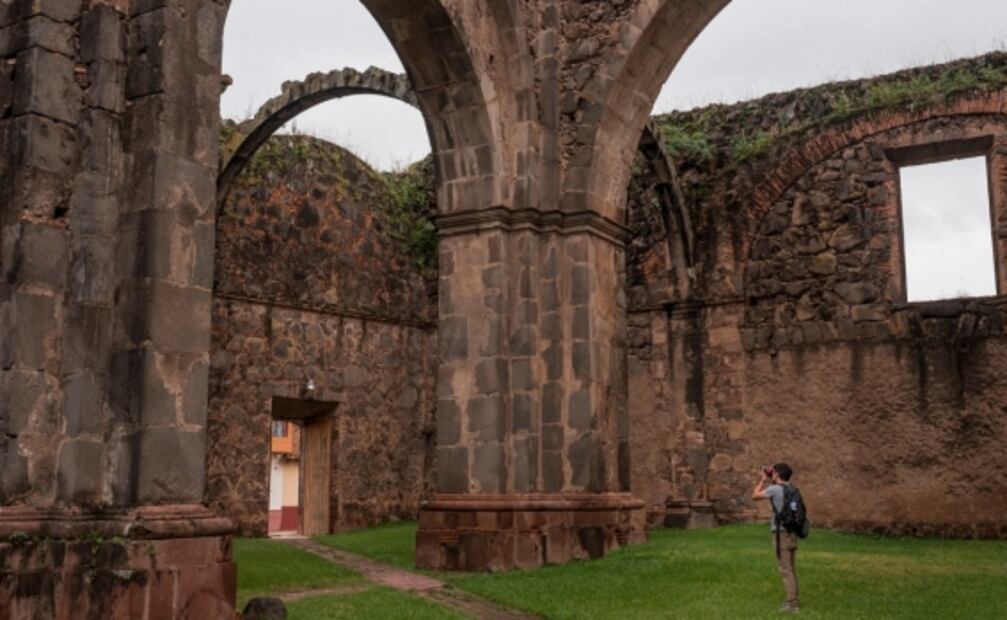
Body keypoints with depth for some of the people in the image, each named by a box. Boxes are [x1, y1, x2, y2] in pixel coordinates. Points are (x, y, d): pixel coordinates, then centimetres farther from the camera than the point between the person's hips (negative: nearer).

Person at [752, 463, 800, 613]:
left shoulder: (774, 489, -12)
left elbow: (755, 496, 1)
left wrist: (763, 480, 11)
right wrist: (770, 481, 24)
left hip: (781, 533, -8)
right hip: (792, 532, 8)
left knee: (785, 569, -5)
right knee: (790, 568, 16)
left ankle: (792, 603, -5)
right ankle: (793, 599, 21)